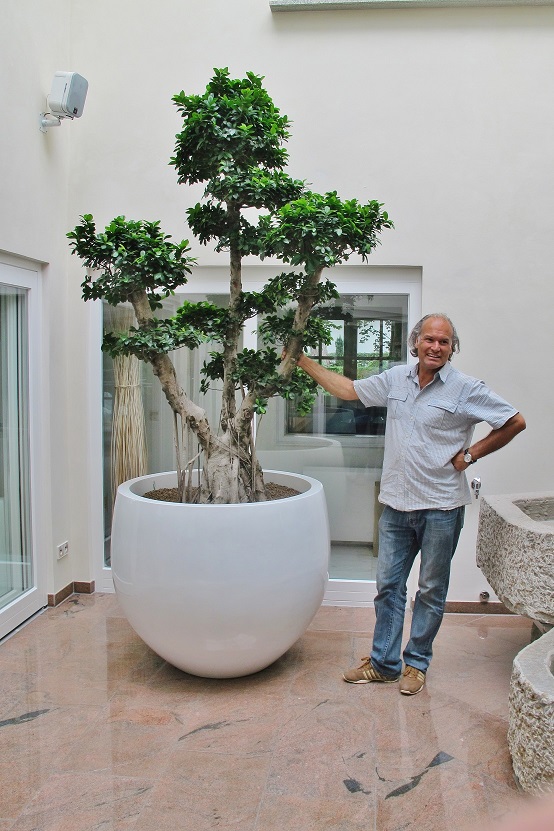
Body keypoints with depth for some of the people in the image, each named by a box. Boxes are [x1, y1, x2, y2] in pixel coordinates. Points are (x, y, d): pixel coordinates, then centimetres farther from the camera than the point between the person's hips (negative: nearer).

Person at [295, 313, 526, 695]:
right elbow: (348, 389, 16)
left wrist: (470, 455, -7)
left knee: (431, 591, 10)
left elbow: (516, 422, -4)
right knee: (388, 585, 11)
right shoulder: (395, 379, 4)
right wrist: (304, 361, 15)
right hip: (397, 503, 4)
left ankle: (416, 663, 27)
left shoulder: (466, 389, -9)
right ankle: (384, 662, 24)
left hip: (441, 506, -4)